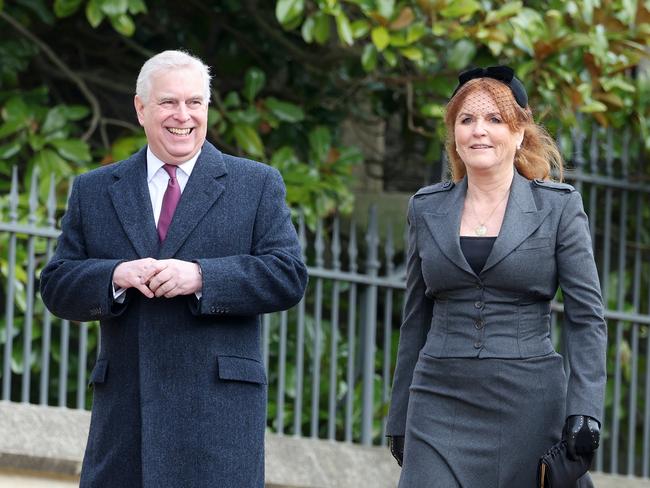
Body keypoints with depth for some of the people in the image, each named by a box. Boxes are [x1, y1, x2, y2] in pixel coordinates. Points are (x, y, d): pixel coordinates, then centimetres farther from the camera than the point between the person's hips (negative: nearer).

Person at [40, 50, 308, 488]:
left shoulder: (257, 185, 10)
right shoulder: (94, 191, 16)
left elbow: (289, 276, 0)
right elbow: (56, 287, 10)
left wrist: (201, 277, -14)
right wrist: (114, 276, -11)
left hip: (217, 410, -2)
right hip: (125, 411, 2)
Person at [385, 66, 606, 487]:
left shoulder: (559, 207, 2)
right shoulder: (427, 209, 11)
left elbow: (587, 318, -1)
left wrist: (585, 410, -13)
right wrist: (399, 419, 15)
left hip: (528, 405, -2)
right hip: (441, 402, 2)